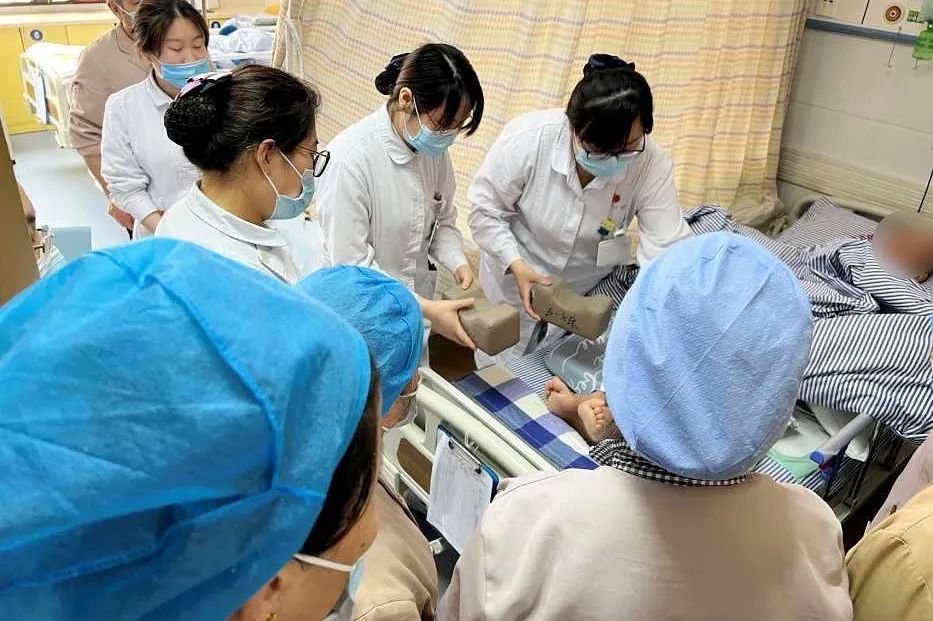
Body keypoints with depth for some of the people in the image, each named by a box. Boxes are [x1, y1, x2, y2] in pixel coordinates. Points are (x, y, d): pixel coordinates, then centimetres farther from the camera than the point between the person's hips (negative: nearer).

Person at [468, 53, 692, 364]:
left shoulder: (652, 164, -24)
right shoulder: (527, 139, -28)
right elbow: (484, 211, -15)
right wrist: (516, 265, -27)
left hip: (590, 290, 1)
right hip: (515, 280, -1)